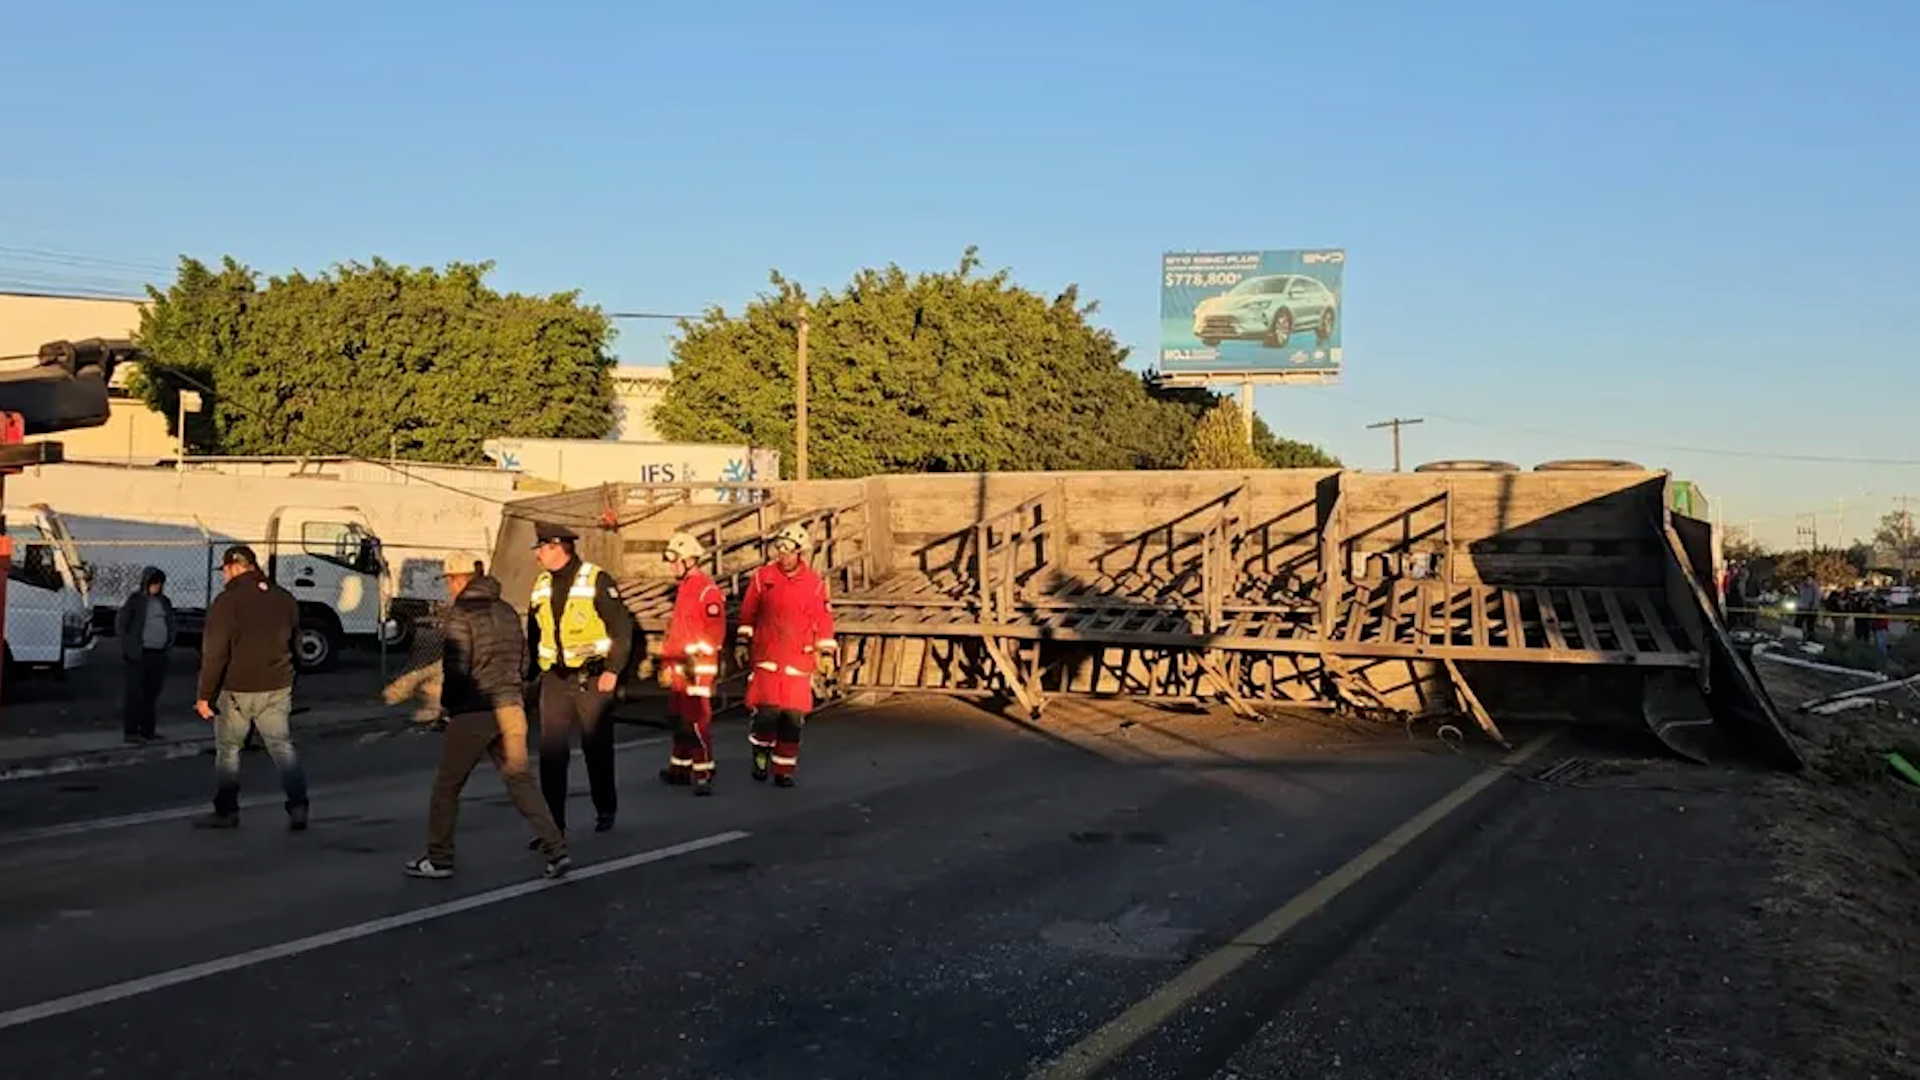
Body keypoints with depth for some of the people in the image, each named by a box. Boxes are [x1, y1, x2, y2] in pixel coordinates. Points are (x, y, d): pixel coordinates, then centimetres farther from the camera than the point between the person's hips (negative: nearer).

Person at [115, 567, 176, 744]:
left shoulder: (164, 602, 13)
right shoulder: (135, 600, -2)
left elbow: (173, 624, 23)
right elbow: (120, 624, 0)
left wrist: (170, 646, 12)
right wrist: (128, 646, -4)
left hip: (160, 655, 5)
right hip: (139, 655, -5)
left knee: (152, 694, 8)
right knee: (135, 693, -4)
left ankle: (147, 730, 15)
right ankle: (131, 731, -1)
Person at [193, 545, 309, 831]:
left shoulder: (227, 601, -12)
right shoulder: (285, 598, 7)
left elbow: (214, 653, -14)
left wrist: (205, 695, -10)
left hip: (237, 691, -4)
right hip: (277, 689, 4)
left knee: (228, 751, 11)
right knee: (283, 748, 5)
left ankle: (226, 812, 17)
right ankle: (298, 806, -9)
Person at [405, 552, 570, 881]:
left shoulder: (459, 615, -10)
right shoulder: (506, 611, 10)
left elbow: (456, 669, -15)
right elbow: (522, 660, 13)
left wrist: (447, 702, 1)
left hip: (473, 714, -6)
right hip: (510, 709, 6)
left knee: (446, 786, 9)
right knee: (520, 780, 8)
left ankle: (439, 859, 17)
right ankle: (556, 850, -2)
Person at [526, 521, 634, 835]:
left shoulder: (596, 580, -11)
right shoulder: (542, 586, 8)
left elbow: (622, 628, -11)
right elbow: (534, 634, 17)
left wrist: (613, 670, -15)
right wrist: (532, 674, 12)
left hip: (592, 679, -4)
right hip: (555, 680, 4)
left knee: (597, 748, 9)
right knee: (551, 752, -2)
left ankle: (605, 810, 27)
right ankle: (553, 822, 2)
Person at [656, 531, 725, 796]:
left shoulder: (707, 590, -14)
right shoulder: (682, 588, 17)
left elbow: (715, 631, -19)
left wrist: (697, 656, -23)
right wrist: (667, 662, 26)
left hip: (698, 666, -10)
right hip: (678, 665, 10)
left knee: (697, 719, -12)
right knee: (678, 717, 17)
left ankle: (704, 775, -11)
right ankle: (680, 768, 29)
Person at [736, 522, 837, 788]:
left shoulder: (814, 583, 2)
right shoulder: (762, 577, 1)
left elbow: (823, 619, 6)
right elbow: (747, 613, 10)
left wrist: (826, 654, 4)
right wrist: (745, 643, 12)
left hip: (799, 659, 1)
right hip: (766, 656, -1)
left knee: (793, 716, 1)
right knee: (768, 711, -11)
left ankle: (783, 770, 14)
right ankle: (760, 754, 17)